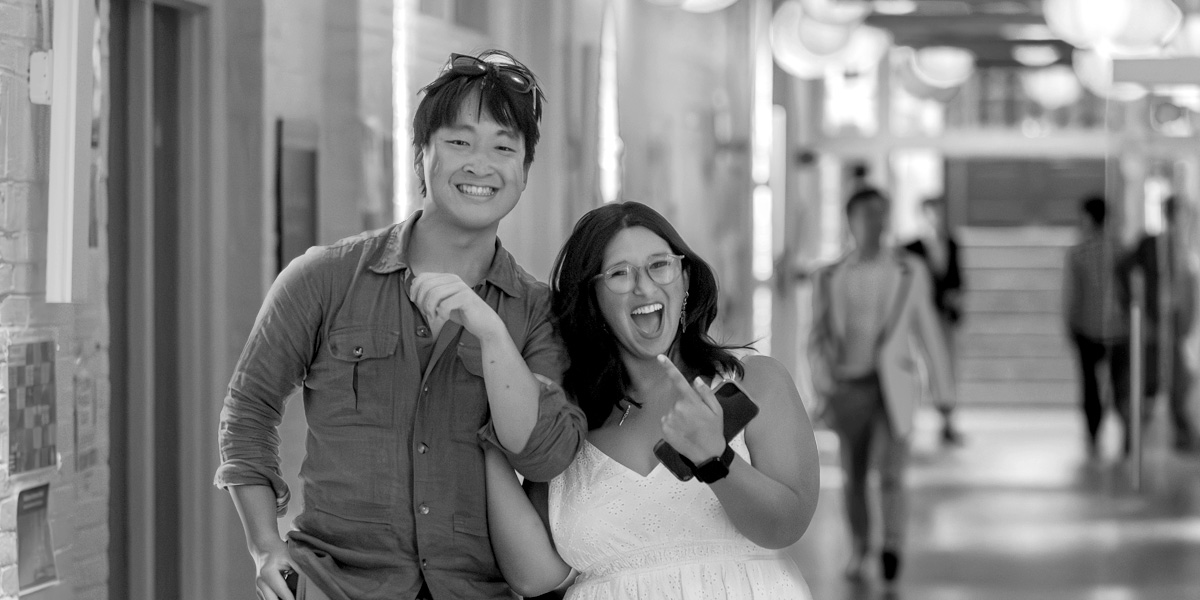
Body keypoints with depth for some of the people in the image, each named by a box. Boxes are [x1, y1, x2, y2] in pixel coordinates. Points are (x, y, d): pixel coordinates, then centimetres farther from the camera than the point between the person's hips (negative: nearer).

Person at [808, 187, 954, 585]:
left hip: (893, 385, -1)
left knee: (891, 477, -16)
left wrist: (942, 387, 12)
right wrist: (823, 389, -7)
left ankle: (892, 546, -24)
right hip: (849, 386, 1)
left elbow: (927, 331, 9)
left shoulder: (909, 271, 3)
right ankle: (859, 550, 29)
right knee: (854, 479, 11)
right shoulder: (829, 278, 4)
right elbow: (818, 339, 5)